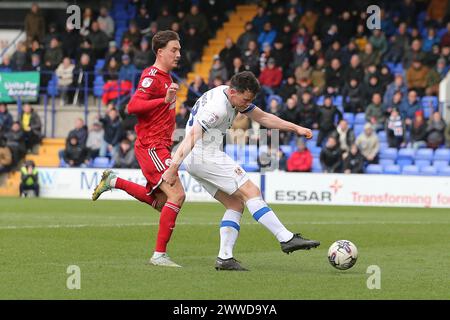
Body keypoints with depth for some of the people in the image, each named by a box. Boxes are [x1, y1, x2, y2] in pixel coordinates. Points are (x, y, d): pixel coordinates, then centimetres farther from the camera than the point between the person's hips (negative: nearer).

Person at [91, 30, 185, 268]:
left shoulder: (165, 77, 17)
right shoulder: (152, 77, -13)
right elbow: (133, 106, -25)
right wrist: (165, 100, -32)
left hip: (159, 146, 10)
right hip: (151, 147, -10)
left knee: (160, 202, 12)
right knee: (177, 194, -18)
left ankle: (113, 182, 22)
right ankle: (159, 254, -15)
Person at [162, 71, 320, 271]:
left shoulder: (236, 97, 10)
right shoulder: (217, 107, -22)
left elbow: (263, 117, 19)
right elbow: (191, 138, -26)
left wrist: (296, 128, 14)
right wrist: (173, 169, -31)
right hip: (205, 156, -11)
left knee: (236, 204, 7)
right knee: (251, 192, -11)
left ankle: (225, 258, -2)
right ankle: (286, 239, -14)